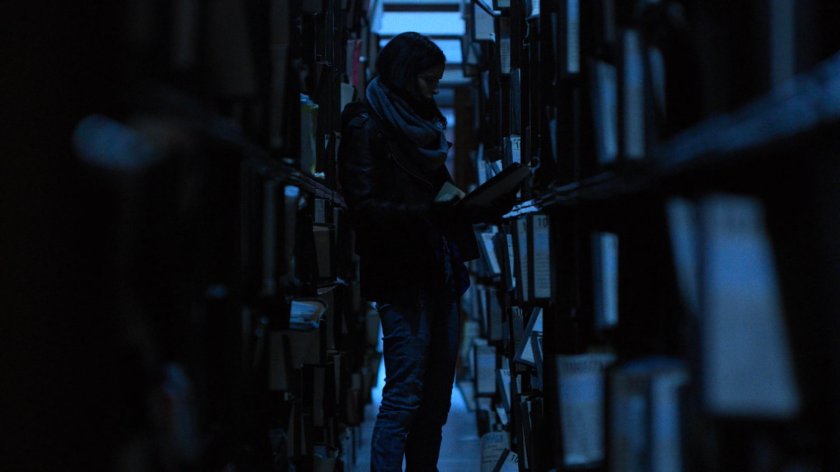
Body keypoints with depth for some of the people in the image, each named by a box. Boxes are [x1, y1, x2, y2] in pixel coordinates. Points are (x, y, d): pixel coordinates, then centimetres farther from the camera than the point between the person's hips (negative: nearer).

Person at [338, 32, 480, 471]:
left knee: (436, 397, 9)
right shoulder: (366, 127, -6)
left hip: (438, 271, 8)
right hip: (399, 275, -8)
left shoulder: (422, 124, 20)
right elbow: (364, 206, -15)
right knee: (403, 394, -9)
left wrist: (462, 204, 5)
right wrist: (428, 212, -24)